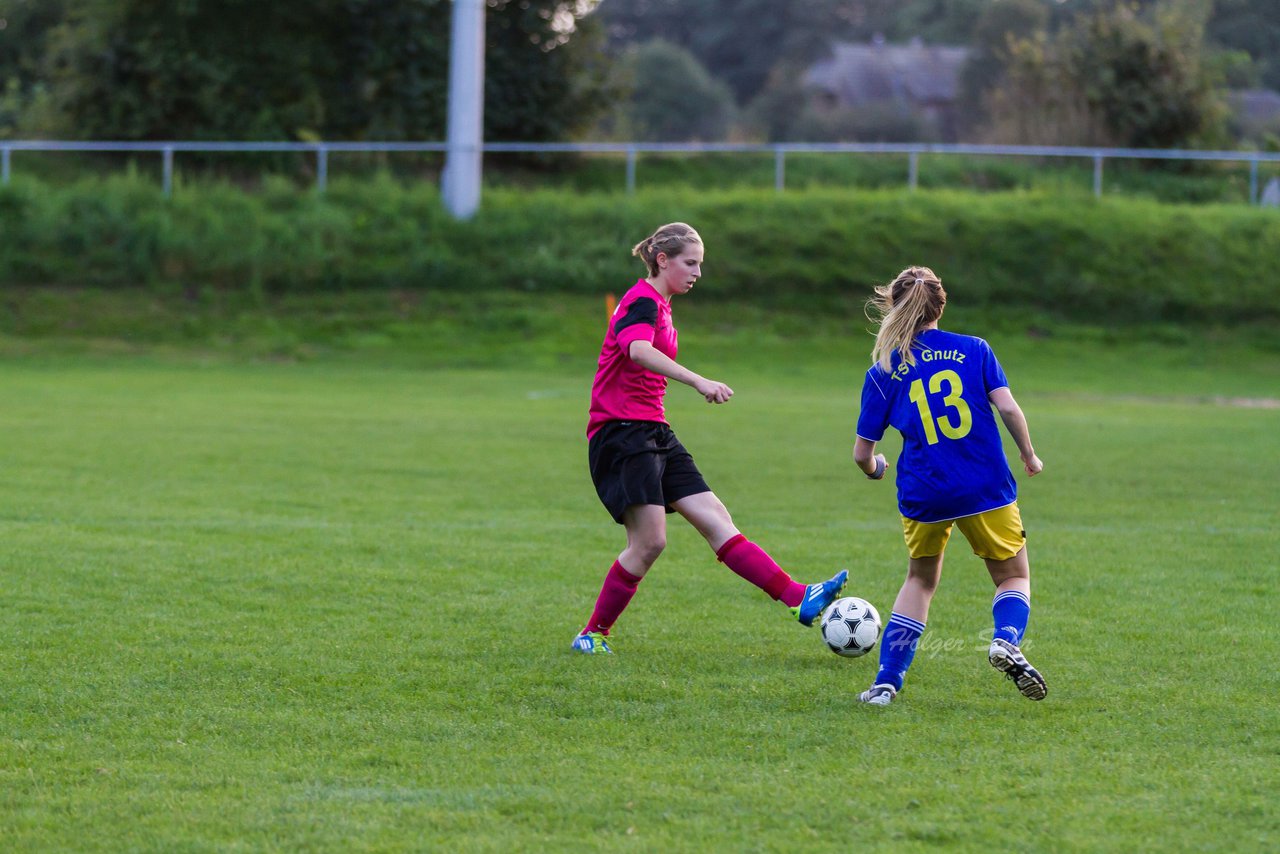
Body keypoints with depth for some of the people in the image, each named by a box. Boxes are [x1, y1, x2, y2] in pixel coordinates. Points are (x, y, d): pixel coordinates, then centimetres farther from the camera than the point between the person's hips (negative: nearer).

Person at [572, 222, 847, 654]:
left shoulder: (658, 306, 19)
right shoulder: (643, 301, -12)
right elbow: (638, 351, -34)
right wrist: (698, 382, -46)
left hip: (654, 433, 9)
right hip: (622, 432, -9)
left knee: (717, 522, -2)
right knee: (649, 541, -13)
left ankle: (800, 599, -12)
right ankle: (592, 634, -1)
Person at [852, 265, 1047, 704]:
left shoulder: (883, 372, 3)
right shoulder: (973, 349, 2)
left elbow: (862, 453, 4)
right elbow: (1007, 406, -8)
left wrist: (874, 468, 27)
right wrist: (1029, 455, 8)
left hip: (923, 495, 1)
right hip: (987, 488, -1)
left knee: (920, 580, 24)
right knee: (1014, 577, 16)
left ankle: (886, 682, 15)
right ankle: (1006, 640, -17)